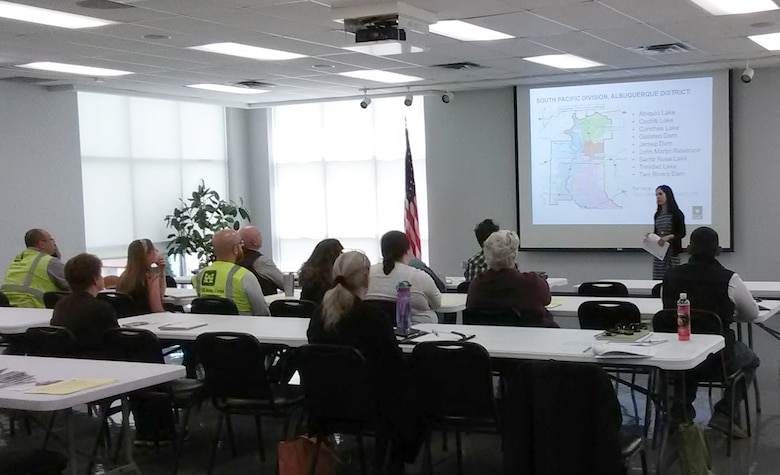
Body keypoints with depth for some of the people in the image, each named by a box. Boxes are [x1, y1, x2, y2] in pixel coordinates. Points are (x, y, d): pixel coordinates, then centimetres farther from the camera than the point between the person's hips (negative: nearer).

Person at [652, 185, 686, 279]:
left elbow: (682, 233, -6)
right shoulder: (657, 215, 12)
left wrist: (669, 236, -21)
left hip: (672, 251, -5)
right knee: (657, 278, 1)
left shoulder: (676, 213, -5)